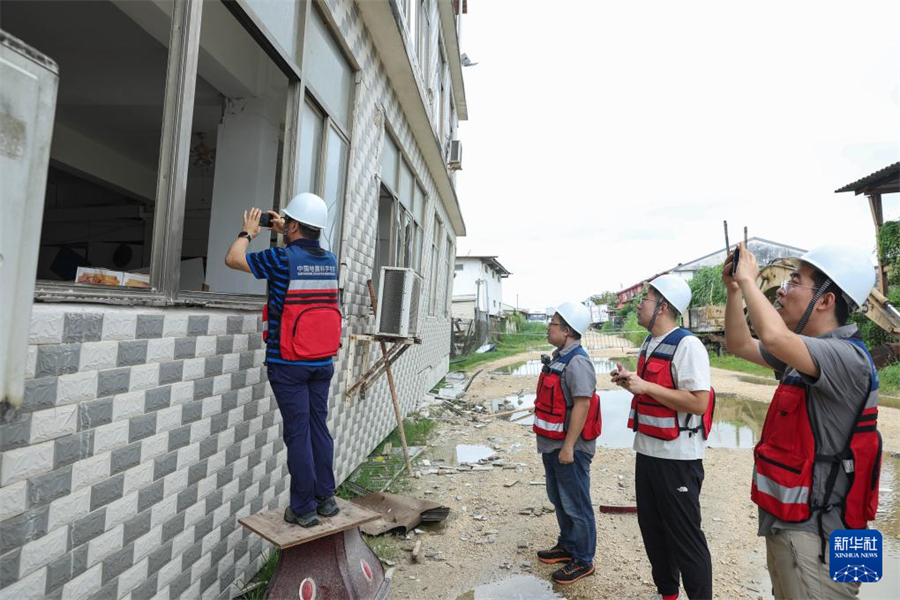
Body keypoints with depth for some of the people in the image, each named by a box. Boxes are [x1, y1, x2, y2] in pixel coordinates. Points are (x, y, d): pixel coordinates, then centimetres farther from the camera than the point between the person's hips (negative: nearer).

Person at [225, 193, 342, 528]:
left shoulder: (282, 258, -12)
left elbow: (233, 259, 2)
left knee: (298, 433, 2)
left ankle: (304, 509, 13)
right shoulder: (330, 261, 4)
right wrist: (284, 234, 31)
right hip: (323, 362, 5)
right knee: (319, 428, 14)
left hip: (288, 364, -5)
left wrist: (248, 232, 17)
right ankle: (326, 498, 23)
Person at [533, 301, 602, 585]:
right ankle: (567, 546, 39)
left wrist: (568, 446, -24)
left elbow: (582, 404, -25)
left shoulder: (577, 362, -21)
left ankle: (582, 561, 22)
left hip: (569, 448, -10)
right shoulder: (558, 357, 10)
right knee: (559, 500, 22)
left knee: (575, 505, 6)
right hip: (552, 445, 10)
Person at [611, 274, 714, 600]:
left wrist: (646, 386, -24)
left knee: (684, 536, 5)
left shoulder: (687, 345, -17)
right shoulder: (649, 344, 10)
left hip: (677, 457, -9)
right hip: (647, 451, 9)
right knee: (652, 528, 20)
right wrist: (630, 381, 5)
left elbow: (698, 403, -24)